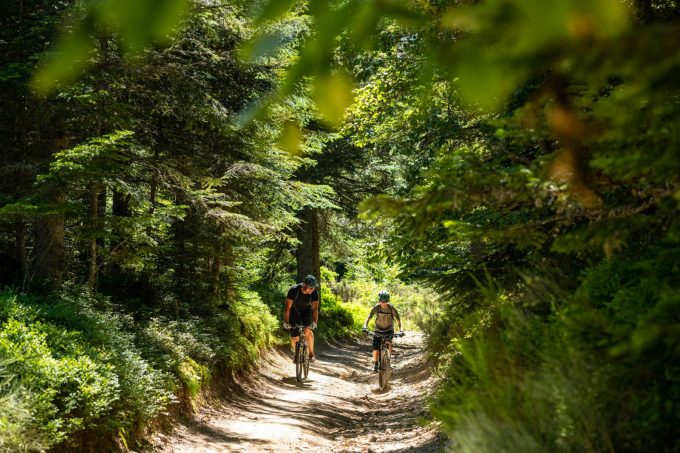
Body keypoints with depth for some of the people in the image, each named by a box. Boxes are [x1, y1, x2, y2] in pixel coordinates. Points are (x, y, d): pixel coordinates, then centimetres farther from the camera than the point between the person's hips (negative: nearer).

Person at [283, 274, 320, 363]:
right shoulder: (293, 290, -32)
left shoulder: (314, 292, -25)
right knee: (295, 337, -5)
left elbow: (315, 308, -28)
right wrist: (286, 321, -38)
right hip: (294, 311, -1)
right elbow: (288, 307, -31)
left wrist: (314, 322, -41)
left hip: (306, 310, 1)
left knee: (308, 331, -24)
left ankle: (311, 353, -9)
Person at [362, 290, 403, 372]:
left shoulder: (391, 308, -19)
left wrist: (401, 329, -33)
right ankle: (375, 365, 14)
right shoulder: (376, 308, -18)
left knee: (388, 342, -31)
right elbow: (368, 318, -19)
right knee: (376, 349, -9)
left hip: (389, 330, -1)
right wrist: (365, 327, -37)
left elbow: (398, 320, -16)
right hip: (378, 330, 1)